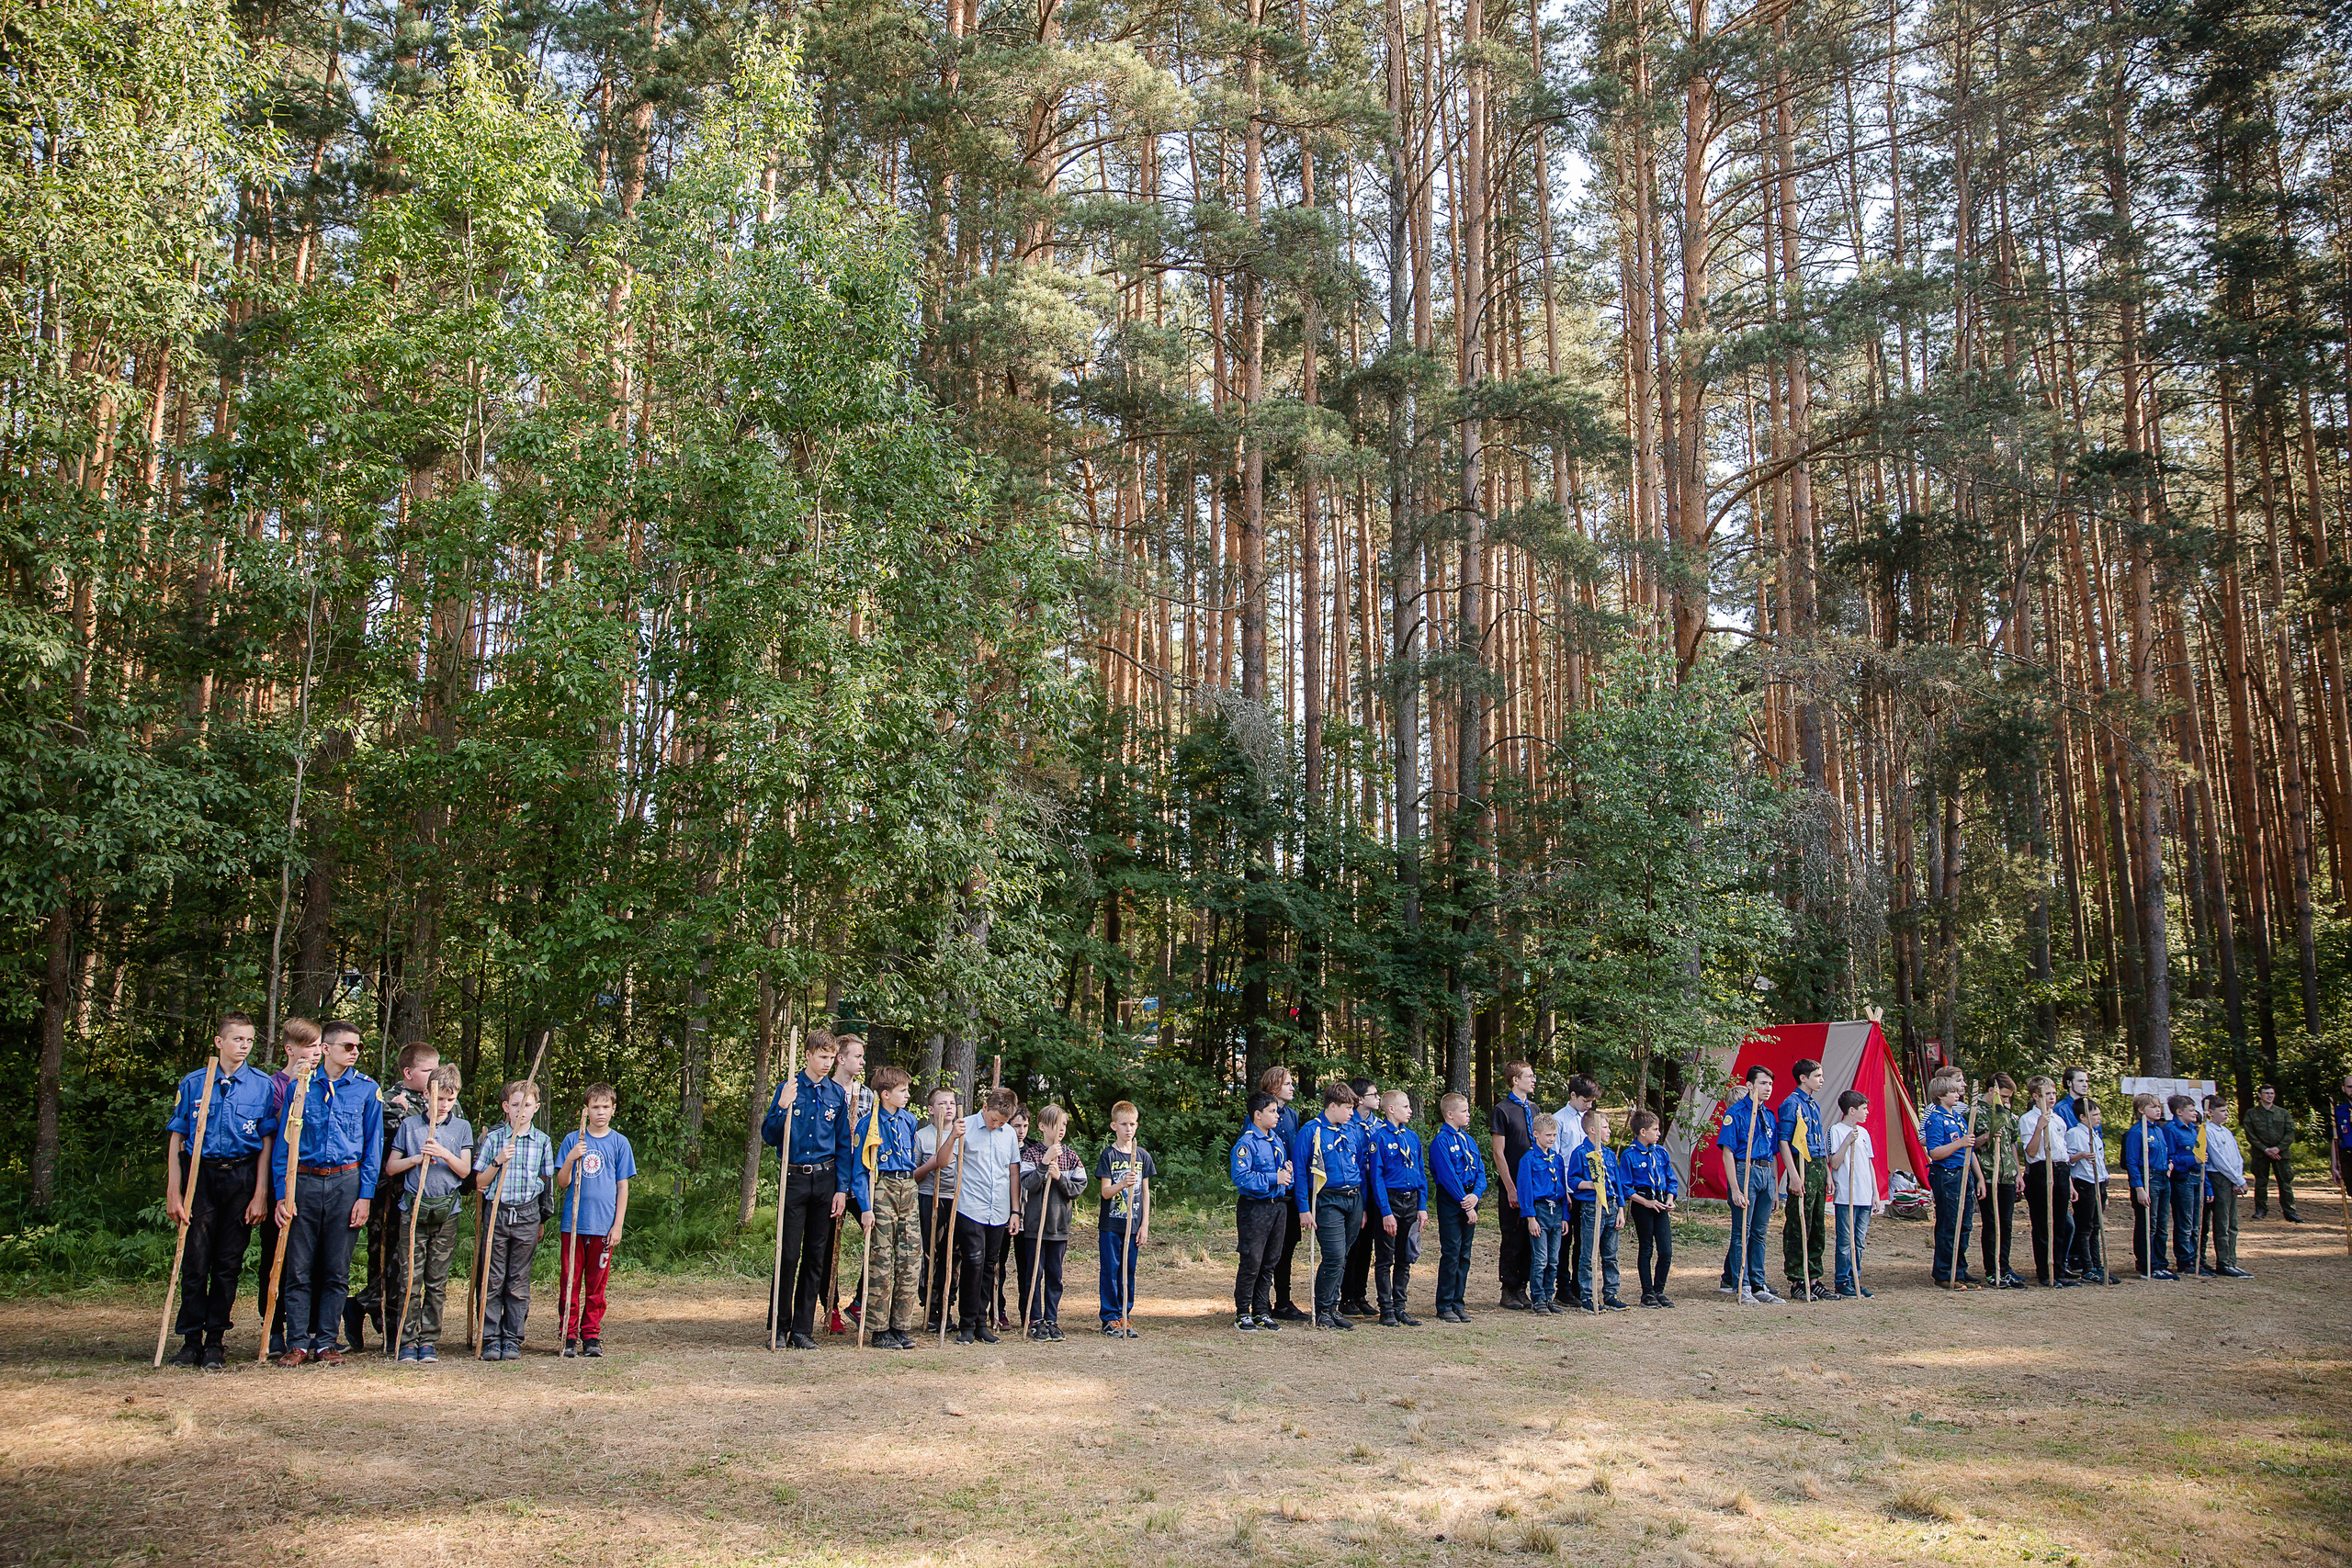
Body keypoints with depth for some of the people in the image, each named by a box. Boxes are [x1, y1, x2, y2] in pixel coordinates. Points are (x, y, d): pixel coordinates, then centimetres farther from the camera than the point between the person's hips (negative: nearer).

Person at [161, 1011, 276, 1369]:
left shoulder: (262, 1085, 3)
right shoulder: (193, 1083, 5)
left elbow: (267, 1143, 3)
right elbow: (176, 1138, 6)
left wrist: (260, 1194, -3)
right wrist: (173, 1192, -2)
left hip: (242, 1178, 0)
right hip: (202, 1177, 0)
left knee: (228, 1263, 3)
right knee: (195, 1261, -1)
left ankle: (215, 1341, 13)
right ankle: (191, 1340, 10)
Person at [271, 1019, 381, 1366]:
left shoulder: (367, 1089, 5)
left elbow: (373, 1144, 5)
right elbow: (283, 1141, 7)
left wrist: (365, 1195, -2)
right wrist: (282, 1193, -2)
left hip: (346, 1182, 0)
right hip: (304, 1181, 0)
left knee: (337, 1269, 3)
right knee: (299, 1269, 0)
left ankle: (326, 1342, 12)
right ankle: (298, 1343, 9)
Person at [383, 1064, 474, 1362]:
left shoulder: (462, 1127, 10)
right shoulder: (409, 1125, 8)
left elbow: (465, 1170, 4)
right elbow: (390, 1167, 8)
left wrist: (444, 1154, -13)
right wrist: (417, 1158, -8)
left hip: (447, 1211, 1)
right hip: (413, 1209, -1)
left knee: (437, 1281, 3)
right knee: (409, 1278, -3)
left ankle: (429, 1339, 9)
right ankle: (407, 1339, 3)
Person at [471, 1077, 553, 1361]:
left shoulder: (542, 1142, 6)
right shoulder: (493, 1139, 2)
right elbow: (480, 1182, 3)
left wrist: (542, 1219, 10)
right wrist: (498, 1161, -13)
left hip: (527, 1217, 1)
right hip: (496, 1213, 0)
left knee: (519, 1282, 4)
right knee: (492, 1281, 0)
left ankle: (512, 1340, 11)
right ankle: (491, 1339, 8)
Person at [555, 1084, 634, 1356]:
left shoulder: (619, 1143, 6)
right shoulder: (572, 1140, 6)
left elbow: (622, 1187, 6)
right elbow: (562, 1184, 3)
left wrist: (617, 1226, 0)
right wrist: (570, 1159, -15)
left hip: (603, 1227, 0)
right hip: (573, 1224, 0)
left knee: (596, 1285, 5)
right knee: (570, 1282, 3)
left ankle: (591, 1336, 13)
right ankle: (569, 1336, 11)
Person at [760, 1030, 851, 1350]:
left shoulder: (838, 1094, 6)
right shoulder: (788, 1090, 0)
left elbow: (844, 1145, 10)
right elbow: (769, 1137, -2)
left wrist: (842, 1189, 3)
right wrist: (782, 1108, -18)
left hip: (826, 1180, 3)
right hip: (794, 1180, -2)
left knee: (816, 1256, 5)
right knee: (788, 1254, -4)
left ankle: (803, 1329, 12)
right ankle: (779, 1327, 8)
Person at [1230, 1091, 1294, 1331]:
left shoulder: (1276, 1141, 15)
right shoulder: (1246, 1143, -12)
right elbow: (1241, 1177, -21)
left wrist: (1287, 1171, 3)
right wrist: (1273, 1179, -21)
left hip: (1277, 1205, 8)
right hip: (1254, 1208, -8)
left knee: (1269, 1263, 12)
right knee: (1252, 1262, -5)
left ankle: (1262, 1311, 20)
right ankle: (1243, 1314, 4)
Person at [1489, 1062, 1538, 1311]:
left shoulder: (1533, 1108, 14)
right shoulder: (1502, 1110, -7)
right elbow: (1499, 1153, -9)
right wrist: (1511, 1188, -14)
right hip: (1514, 1185, -6)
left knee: (1530, 1238, 8)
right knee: (1512, 1239, -1)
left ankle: (1522, 1288, 18)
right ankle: (1509, 1292, 8)